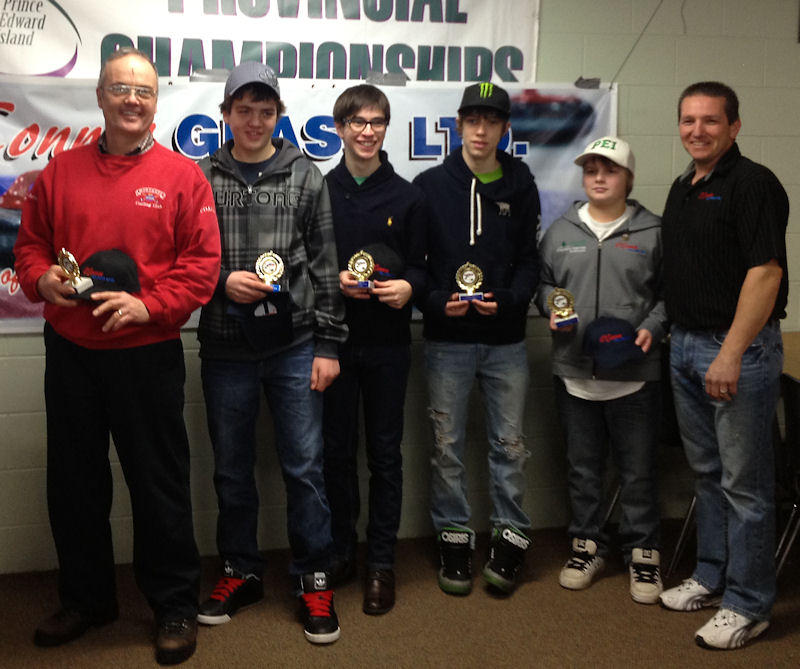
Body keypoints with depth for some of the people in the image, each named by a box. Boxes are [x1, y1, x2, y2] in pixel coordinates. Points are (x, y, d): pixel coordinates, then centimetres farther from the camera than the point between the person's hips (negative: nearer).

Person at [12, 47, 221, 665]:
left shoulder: (182, 176, -3)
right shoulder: (61, 171, 8)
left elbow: (202, 263, -8)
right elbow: (30, 242, 13)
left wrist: (147, 305, -19)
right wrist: (41, 276, -8)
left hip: (147, 354, -4)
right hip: (69, 354, 4)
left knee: (159, 483, 5)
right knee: (73, 481, 15)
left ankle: (175, 606, 22)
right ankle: (87, 598, 34)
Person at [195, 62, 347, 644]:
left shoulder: (306, 176, 4)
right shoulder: (202, 178, 5)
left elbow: (325, 265, 3)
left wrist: (327, 343, -1)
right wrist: (222, 280, -12)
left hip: (295, 344, -1)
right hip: (225, 348, 1)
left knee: (305, 465, 2)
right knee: (232, 468, 12)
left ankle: (314, 579, 17)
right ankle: (241, 572, 29)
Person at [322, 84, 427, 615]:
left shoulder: (407, 197, 5)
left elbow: (420, 266, 7)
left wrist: (408, 286, -15)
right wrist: (333, 280, -13)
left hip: (388, 342, 0)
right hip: (332, 338, 0)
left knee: (385, 451, 5)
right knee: (337, 448, 8)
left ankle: (381, 561, 16)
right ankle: (340, 551, 24)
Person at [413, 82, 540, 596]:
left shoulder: (521, 187, 7)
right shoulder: (431, 185, 2)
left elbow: (529, 260, 6)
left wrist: (507, 300, -12)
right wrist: (436, 301, -13)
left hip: (506, 339, 1)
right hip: (447, 339, -1)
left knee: (510, 443, 6)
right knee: (448, 444, 6)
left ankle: (511, 538, 21)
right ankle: (454, 539, 20)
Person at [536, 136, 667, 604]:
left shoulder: (653, 232, 2)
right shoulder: (561, 231, 9)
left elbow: (671, 293, 3)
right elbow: (542, 282, 15)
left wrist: (653, 327, -12)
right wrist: (551, 307, -4)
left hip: (634, 373, -2)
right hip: (575, 371, 3)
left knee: (639, 469, 5)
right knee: (583, 466, 14)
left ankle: (643, 552, 21)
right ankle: (588, 544, 29)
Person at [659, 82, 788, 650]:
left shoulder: (753, 184, -12)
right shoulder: (682, 188, 14)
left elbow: (765, 272, -19)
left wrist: (731, 354, -23)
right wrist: (663, 328, 14)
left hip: (740, 348, -8)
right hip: (685, 346, 9)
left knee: (745, 481, 0)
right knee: (708, 472, 17)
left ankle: (748, 604, 10)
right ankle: (713, 577, 30)